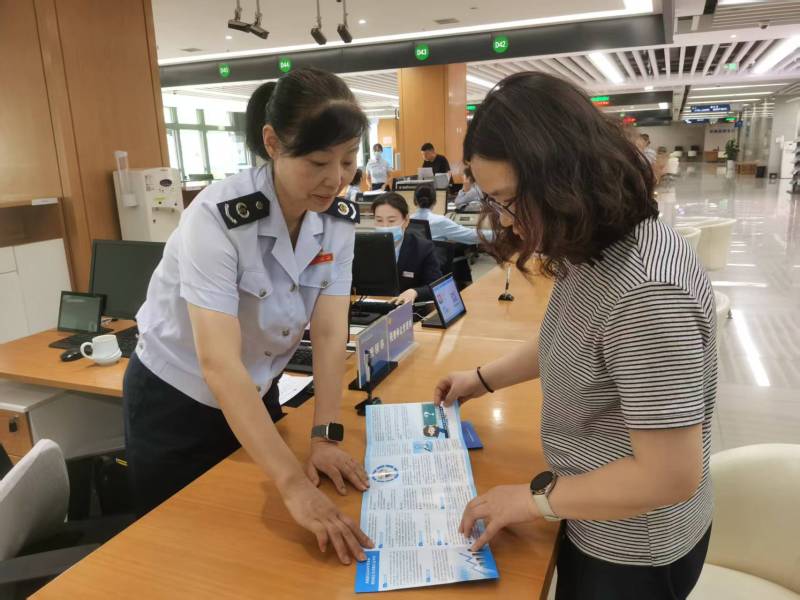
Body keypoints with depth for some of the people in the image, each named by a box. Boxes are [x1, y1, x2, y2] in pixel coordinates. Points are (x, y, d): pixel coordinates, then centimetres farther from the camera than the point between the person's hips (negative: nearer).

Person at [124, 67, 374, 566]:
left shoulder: (337, 220, -13)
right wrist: (293, 484, -44)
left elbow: (330, 333, -15)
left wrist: (325, 437, -23)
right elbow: (218, 363, -39)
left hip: (257, 395, 5)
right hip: (177, 403, -4)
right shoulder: (219, 217, -31)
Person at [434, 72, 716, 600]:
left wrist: (534, 499, -21)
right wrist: (483, 378, 11)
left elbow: (670, 475, -31)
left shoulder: (646, 289, -35)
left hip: (635, 547, -7)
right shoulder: (595, 252, -5)